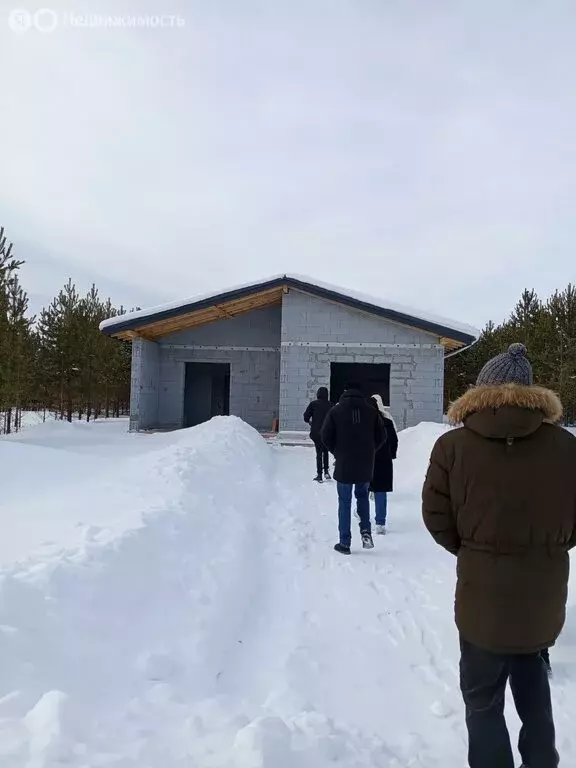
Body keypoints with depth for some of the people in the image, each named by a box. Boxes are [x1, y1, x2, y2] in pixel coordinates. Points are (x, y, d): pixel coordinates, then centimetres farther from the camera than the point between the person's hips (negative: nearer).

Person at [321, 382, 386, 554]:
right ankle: (366, 530, 6)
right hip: (366, 465, 2)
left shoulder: (336, 410, -5)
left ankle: (345, 543, 10)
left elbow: (325, 436, -6)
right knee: (362, 495, 23)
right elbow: (382, 435, 3)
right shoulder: (371, 411, 1)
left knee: (345, 502, 7)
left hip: (344, 464, -2)